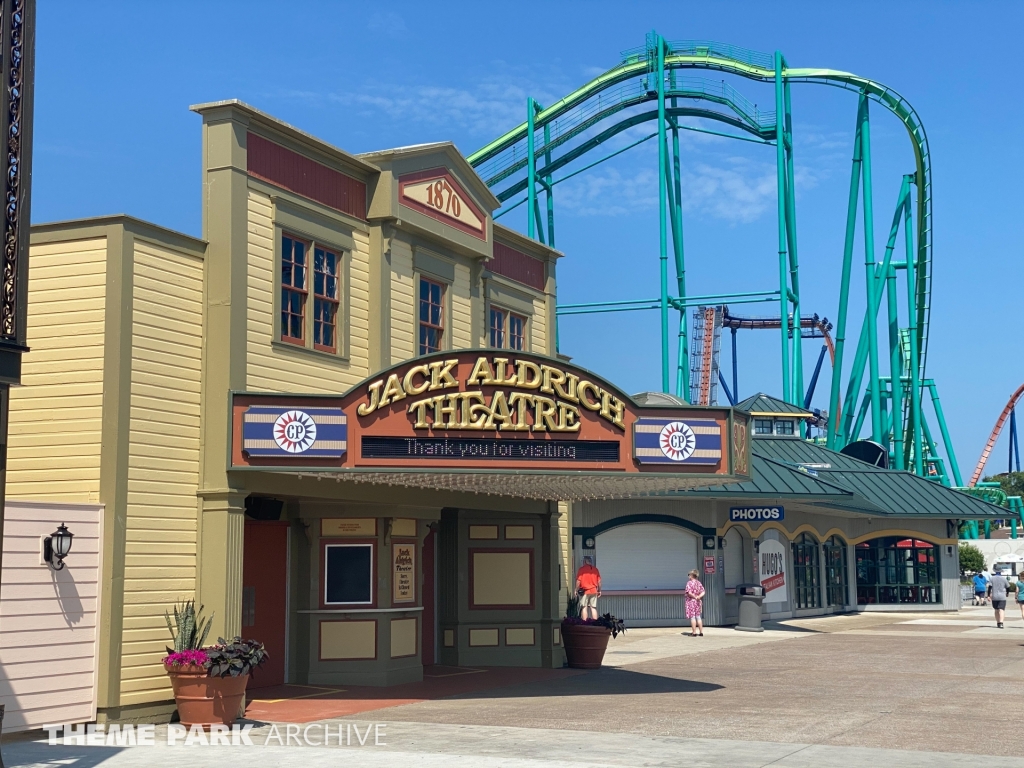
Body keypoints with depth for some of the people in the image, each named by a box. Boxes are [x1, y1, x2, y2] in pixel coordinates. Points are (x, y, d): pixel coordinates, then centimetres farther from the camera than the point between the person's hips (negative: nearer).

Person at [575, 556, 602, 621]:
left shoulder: (581, 569, -6)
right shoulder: (595, 569, 5)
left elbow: (578, 581, -9)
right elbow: (599, 581, 6)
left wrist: (576, 590, 2)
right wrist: (599, 590, 17)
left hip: (584, 591, -4)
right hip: (594, 591, 4)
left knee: (584, 607, 1)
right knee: (593, 608, 8)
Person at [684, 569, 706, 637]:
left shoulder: (689, 583, -11)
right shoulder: (699, 583, 9)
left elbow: (689, 593, -21)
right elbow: (703, 592, 3)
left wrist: (695, 597, -9)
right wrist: (699, 597, -11)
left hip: (691, 601, -7)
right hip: (698, 601, 7)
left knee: (692, 617, -3)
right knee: (698, 616, 13)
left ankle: (694, 633, -4)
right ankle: (701, 632, 13)